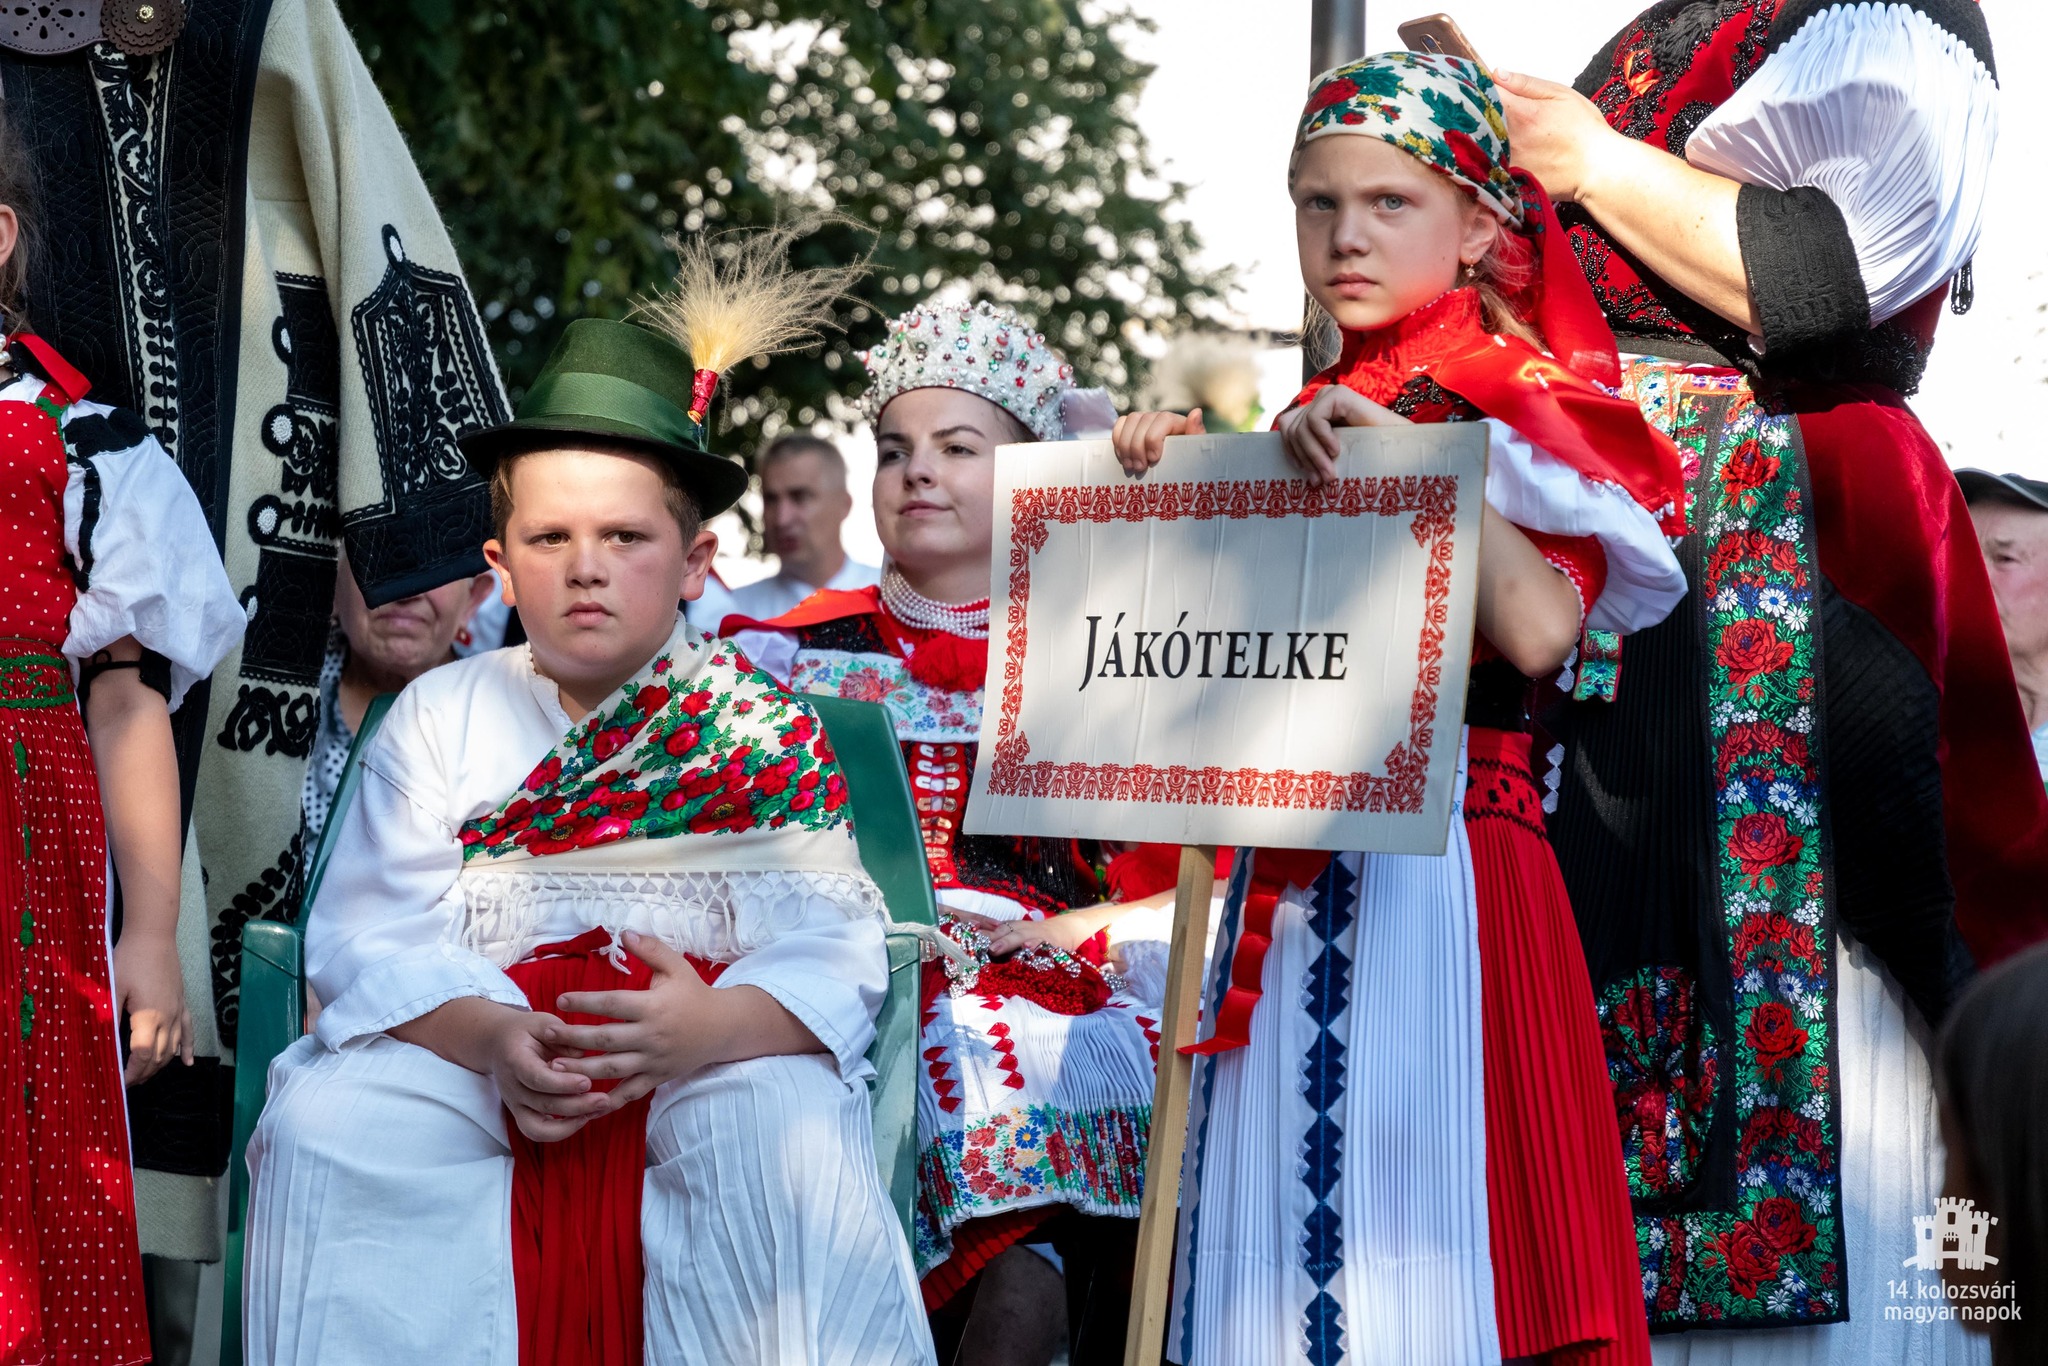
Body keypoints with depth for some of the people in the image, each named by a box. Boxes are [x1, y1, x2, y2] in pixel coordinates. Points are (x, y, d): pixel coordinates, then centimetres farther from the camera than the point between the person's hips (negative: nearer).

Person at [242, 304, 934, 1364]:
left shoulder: (764, 728, 9)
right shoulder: (442, 713, 14)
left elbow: (831, 948, -4)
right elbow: (369, 937, 1)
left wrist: (715, 1024, -28)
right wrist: (487, 1036, -21)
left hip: (711, 1050, -1)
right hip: (475, 1048, 2)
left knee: (785, 1126, -34)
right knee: (326, 1121, -27)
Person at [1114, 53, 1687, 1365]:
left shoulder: (1518, 408, -1)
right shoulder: (1312, 425, 17)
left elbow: (1540, 630, -20)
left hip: (1443, 861, -6)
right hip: (1295, 883, 6)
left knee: (1419, 1231, -7)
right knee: (1279, 1242, 6)